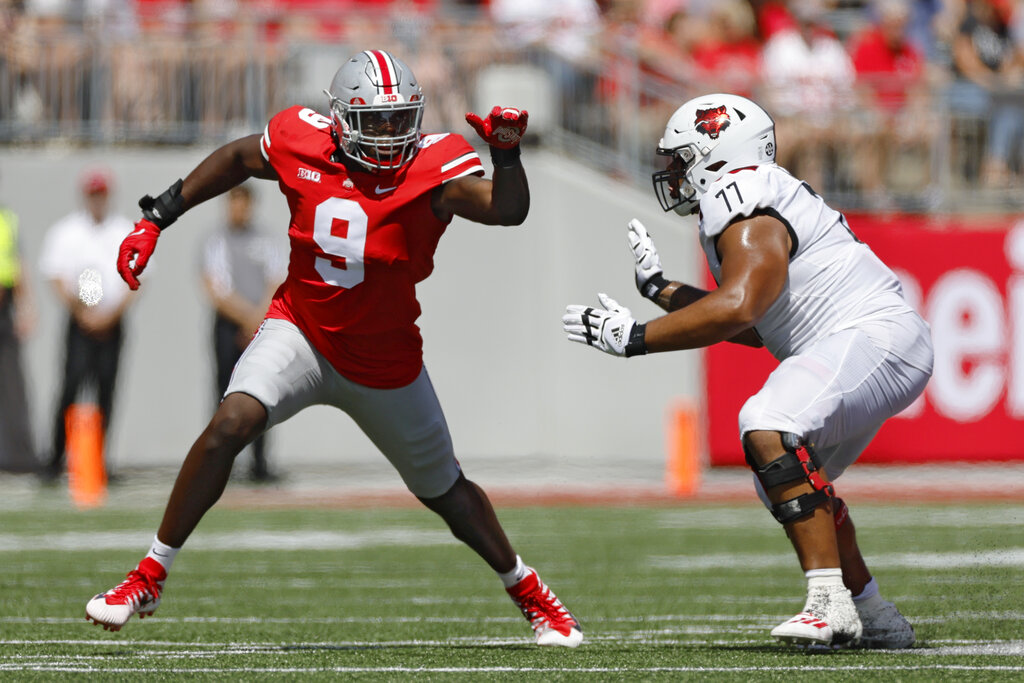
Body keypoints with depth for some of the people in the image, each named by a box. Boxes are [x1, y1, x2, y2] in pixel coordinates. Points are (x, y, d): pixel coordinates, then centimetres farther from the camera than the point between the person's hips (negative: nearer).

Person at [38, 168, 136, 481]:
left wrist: (112, 314, -8)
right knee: (72, 383, -14)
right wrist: (81, 313, -12)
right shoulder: (64, 232, 4)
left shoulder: (127, 232, 9)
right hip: (79, 323, -2)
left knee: (106, 388, -2)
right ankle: (56, 458, -9)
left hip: (113, 323, 2)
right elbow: (57, 279, 0)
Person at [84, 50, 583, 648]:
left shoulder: (433, 167, -21)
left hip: (386, 362, 0)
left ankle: (528, 591, 40)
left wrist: (507, 154, -54)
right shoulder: (302, 144, -14)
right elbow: (237, 159, 6)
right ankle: (149, 579, -13)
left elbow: (509, 211, -35)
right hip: (302, 331, 0)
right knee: (230, 425, -24)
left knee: (444, 490, 14)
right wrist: (156, 219, 5)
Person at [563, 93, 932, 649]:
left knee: (769, 430, -30)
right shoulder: (757, 207, 21)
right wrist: (660, 287, 30)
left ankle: (830, 604, -34)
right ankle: (876, 620, 26)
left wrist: (635, 337, -22)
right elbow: (754, 327, 28)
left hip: (875, 335, -11)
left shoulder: (749, 217, -12)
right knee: (789, 478, 23)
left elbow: (736, 310, -28)